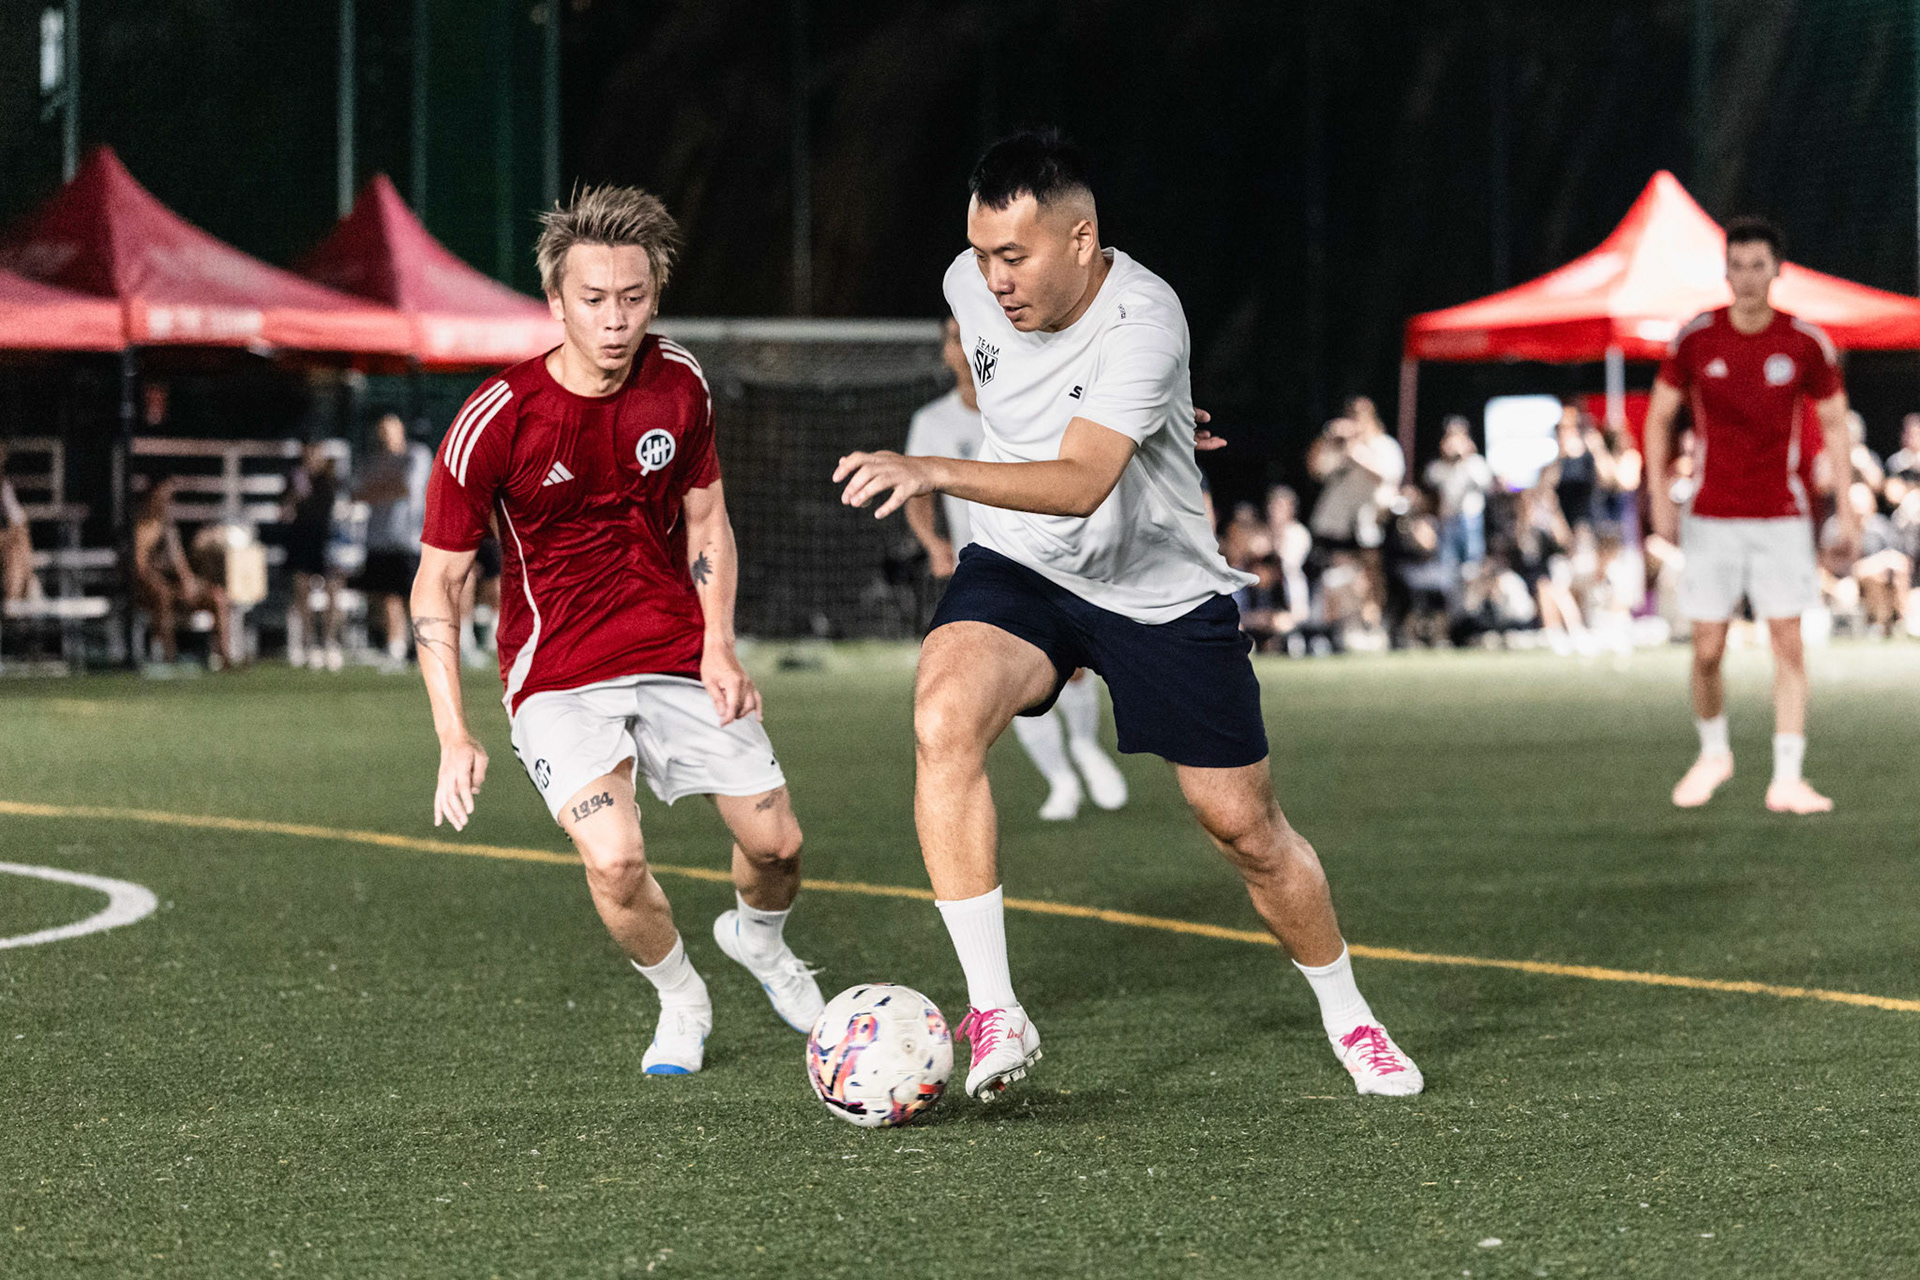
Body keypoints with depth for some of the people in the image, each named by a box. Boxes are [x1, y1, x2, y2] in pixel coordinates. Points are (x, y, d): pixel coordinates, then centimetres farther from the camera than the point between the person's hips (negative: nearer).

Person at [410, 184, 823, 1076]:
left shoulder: (678, 384, -5)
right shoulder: (496, 421, -17)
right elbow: (437, 583, -10)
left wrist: (719, 649, -3)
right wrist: (454, 738, -17)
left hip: (678, 652, 4)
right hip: (560, 677, -4)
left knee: (776, 843, 3)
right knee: (615, 862, -23)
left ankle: (758, 938, 40)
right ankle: (680, 1000, 7)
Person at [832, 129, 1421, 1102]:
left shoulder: (1142, 321, -28)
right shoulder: (972, 284, -10)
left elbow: (1082, 483, -41)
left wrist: (932, 471, -52)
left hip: (1162, 587, -3)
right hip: (1017, 569, 3)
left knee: (1245, 827, 6)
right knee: (943, 718, -29)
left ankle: (1348, 1018, 34)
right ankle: (993, 1015, -27)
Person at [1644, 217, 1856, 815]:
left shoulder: (1807, 344, -3)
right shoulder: (1694, 338, -3)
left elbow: (1835, 425, 6)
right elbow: (1659, 417, 7)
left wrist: (1846, 507, 0)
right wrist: (1659, 497, -1)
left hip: (1782, 517, 0)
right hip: (1710, 517, 0)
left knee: (1788, 644, -6)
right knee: (1707, 650, 1)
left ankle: (1787, 779, -4)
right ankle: (1713, 754, 26)